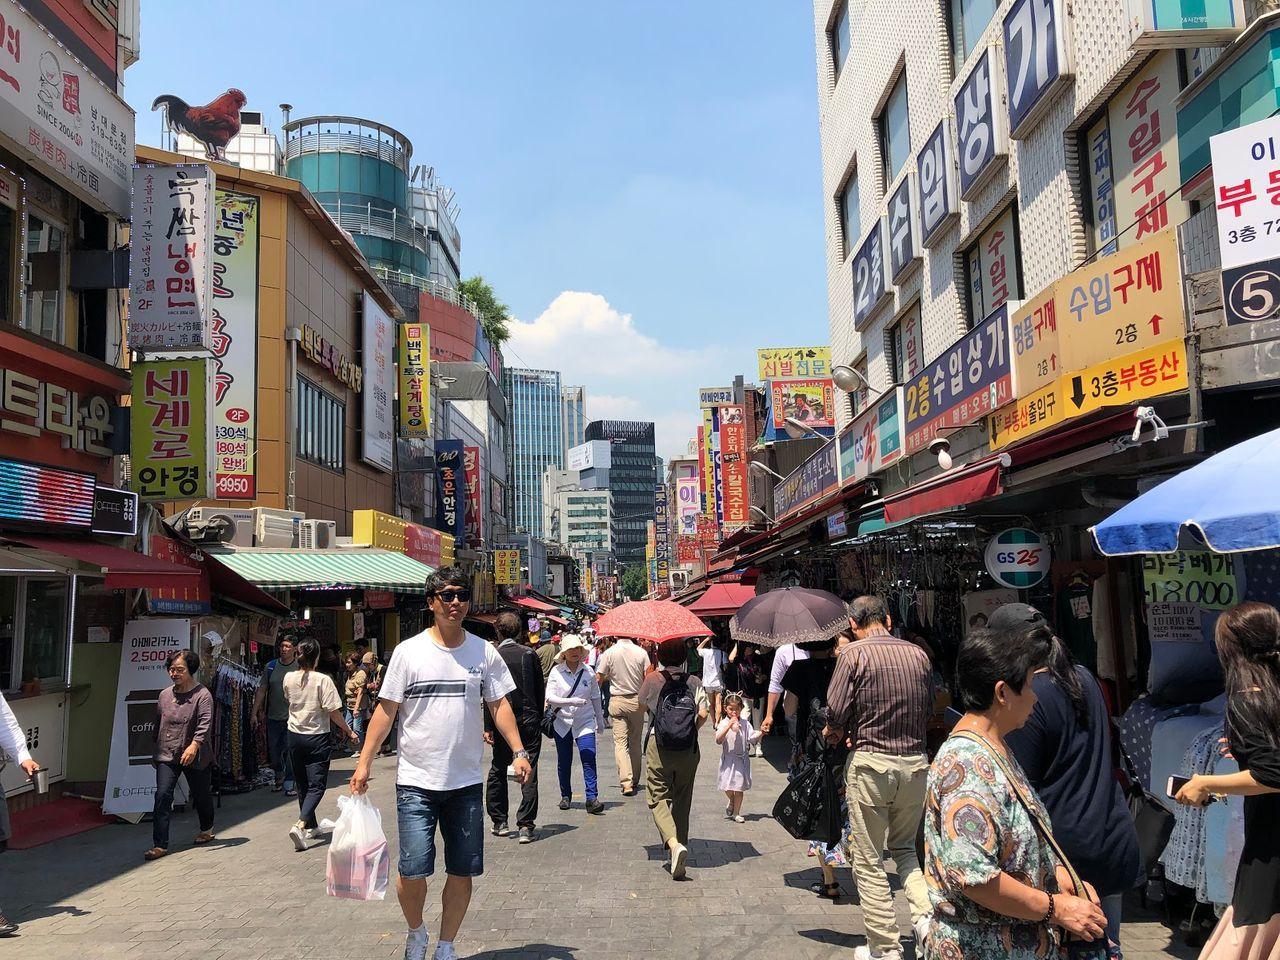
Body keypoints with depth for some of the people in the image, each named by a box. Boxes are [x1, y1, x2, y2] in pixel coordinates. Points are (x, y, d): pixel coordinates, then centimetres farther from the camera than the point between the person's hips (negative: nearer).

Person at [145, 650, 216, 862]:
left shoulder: (202, 695, -11)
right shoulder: (164, 695, 7)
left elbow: (205, 723, -23)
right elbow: (158, 724, 18)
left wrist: (194, 745, -36)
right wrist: (157, 749, 20)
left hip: (195, 757, -4)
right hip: (167, 756, 4)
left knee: (201, 795, 13)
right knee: (162, 796, -10)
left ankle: (206, 829, 39)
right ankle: (160, 844, -8)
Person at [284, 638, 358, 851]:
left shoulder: (289, 679, -1)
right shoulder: (323, 680, -15)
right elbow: (333, 711, -15)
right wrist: (349, 731, -4)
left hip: (295, 736, 5)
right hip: (317, 737, -5)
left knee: (302, 784, 18)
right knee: (317, 785, -2)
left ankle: (310, 826, 27)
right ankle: (300, 824, -22)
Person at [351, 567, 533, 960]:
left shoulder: (484, 652, 3)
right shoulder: (408, 651, -2)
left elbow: (499, 705, 5)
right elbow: (386, 709, 0)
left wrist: (518, 751, -7)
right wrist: (364, 762, -5)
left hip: (467, 782, 2)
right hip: (417, 781, -2)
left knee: (462, 872, 7)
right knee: (413, 870, -6)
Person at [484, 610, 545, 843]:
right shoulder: (530, 654, -1)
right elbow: (541, 690, 4)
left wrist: (487, 726, -4)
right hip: (529, 721, 1)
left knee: (498, 772, 15)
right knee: (529, 774, 2)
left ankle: (499, 822, 21)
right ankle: (526, 826, -2)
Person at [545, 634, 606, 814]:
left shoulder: (588, 671, -1)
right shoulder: (556, 672, -6)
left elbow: (595, 697, 10)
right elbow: (549, 697, -13)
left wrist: (600, 720, 16)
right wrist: (571, 701, -25)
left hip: (585, 723, 0)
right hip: (563, 723, 0)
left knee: (589, 758, -13)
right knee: (564, 762, 10)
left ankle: (592, 798, -12)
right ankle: (566, 796, 27)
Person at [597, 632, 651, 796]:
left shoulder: (609, 653, -7)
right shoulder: (641, 653, -5)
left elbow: (599, 679, -3)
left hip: (617, 701, -1)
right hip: (637, 701, 2)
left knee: (620, 741, -3)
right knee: (635, 741, 14)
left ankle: (626, 782, -16)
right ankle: (634, 780, 23)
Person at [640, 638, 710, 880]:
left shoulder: (653, 679, -2)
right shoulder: (694, 682, 0)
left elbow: (643, 706, 13)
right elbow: (703, 714, -10)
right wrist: (691, 730, 8)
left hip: (659, 749, -2)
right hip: (688, 751, 2)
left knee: (658, 798, 1)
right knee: (682, 800, 15)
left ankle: (674, 843, -22)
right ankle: (681, 843, 21)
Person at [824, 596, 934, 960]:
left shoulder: (854, 654, -10)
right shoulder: (918, 654, 4)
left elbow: (836, 714, -12)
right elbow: (929, 710, 12)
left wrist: (835, 732, 9)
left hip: (871, 764, -5)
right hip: (915, 763, 5)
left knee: (869, 861, 8)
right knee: (905, 849, 24)